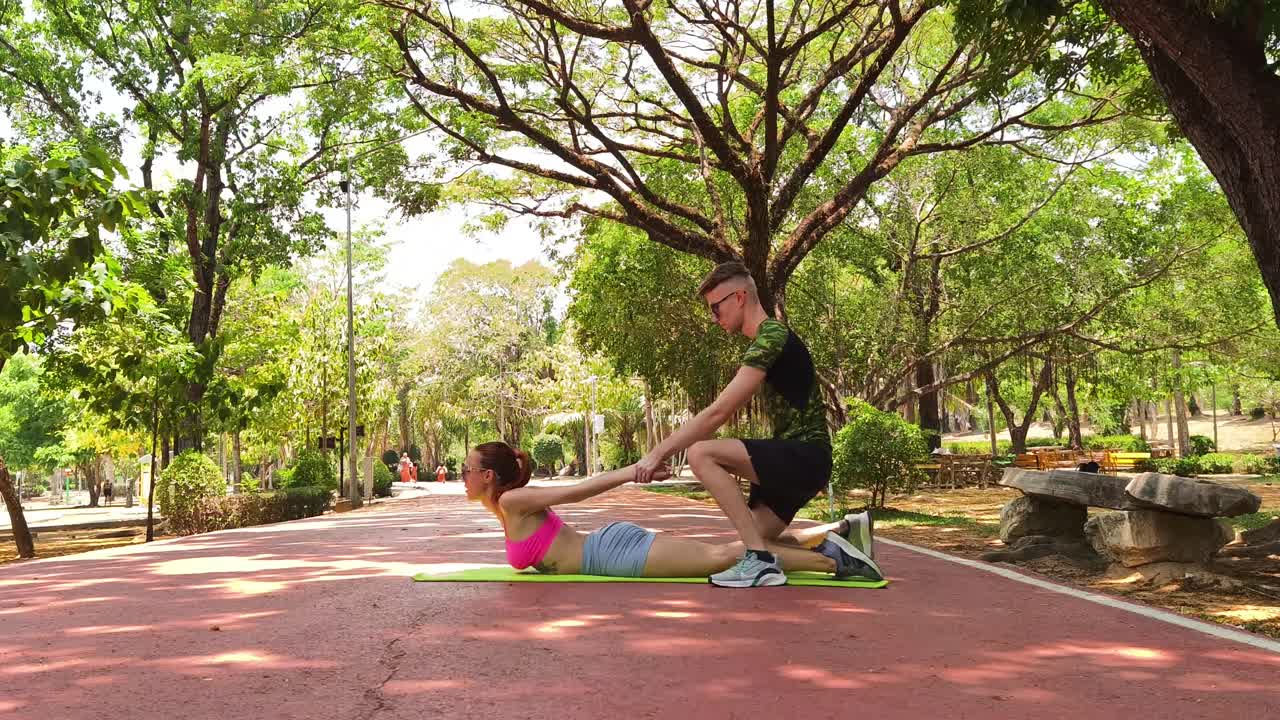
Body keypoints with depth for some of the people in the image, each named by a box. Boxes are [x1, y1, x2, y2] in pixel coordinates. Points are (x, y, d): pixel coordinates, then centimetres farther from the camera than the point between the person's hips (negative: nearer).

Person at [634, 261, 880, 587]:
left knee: (701, 453, -24)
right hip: (794, 459, 10)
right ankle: (843, 534, 19)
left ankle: (760, 560, -23)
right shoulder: (767, 340, 17)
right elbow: (722, 412, 18)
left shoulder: (771, 337, -15)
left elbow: (718, 412, -20)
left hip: (805, 456, -10)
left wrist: (658, 453, -16)